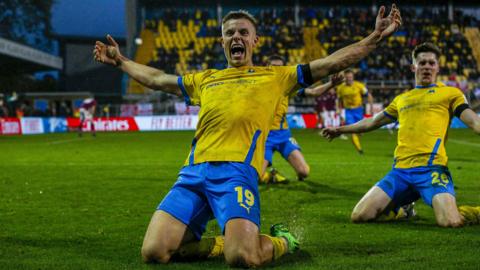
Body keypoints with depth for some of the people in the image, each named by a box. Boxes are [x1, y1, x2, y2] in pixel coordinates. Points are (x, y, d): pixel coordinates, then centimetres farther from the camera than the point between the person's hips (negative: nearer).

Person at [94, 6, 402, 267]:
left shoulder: (275, 76, 19)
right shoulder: (204, 79, 30)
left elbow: (332, 63, 16)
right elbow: (156, 78, 45)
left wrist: (376, 37, 10)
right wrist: (120, 61, 49)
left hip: (237, 170, -4)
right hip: (193, 172, 4)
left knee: (242, 258, -27)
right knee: (154, 252, -12)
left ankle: (282, 240, 10)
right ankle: (223, 242, 14)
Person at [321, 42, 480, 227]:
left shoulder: (450, 93, 13)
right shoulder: (401, 99, 26)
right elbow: (373, 122, 38)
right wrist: (340, 130, 43)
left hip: (431, 169, -5)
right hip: (400, 170, 5)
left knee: (450, 222, -29)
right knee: (359, 216, -5)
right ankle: (401, 209, 24)